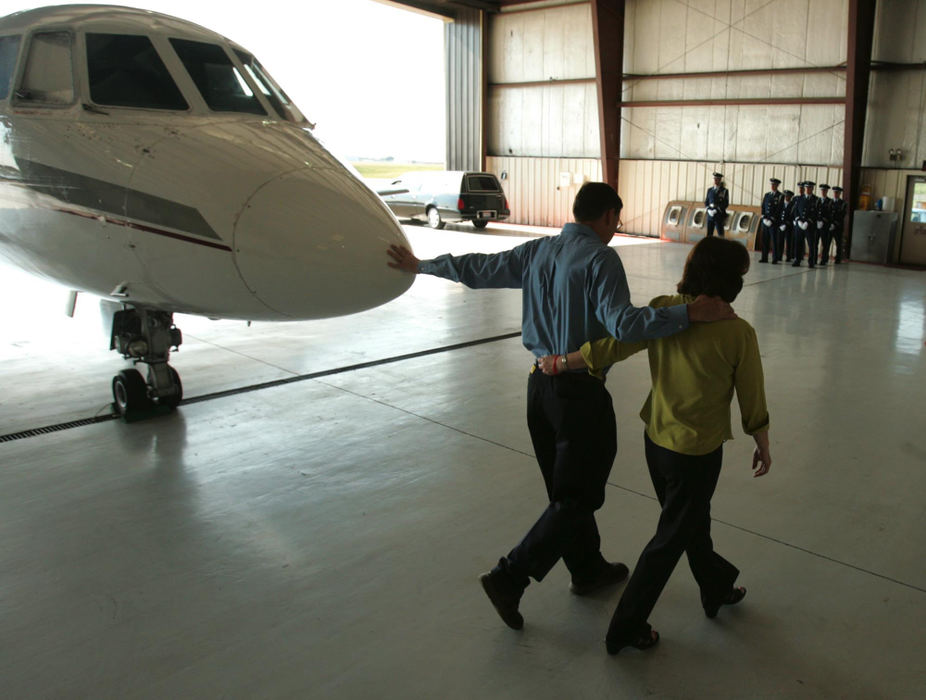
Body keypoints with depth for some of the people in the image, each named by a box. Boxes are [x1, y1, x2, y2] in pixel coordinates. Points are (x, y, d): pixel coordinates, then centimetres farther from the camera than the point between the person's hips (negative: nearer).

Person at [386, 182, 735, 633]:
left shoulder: (537, 251, 7)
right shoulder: (600, 258, -14)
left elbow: (478, 269, 15)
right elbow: (622, 324, -27)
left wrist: (420, 265, 28)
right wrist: (687, 314, -31)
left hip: (540, 383, 8)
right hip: (579, 390, -8)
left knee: (567, 487, 19)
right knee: (578, 497, 3)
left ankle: (588, 569, 36)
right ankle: (510, 577, 0)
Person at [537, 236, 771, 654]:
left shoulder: (663, 310, -11)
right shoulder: (738, 334, -20)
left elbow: (613, 346, -13)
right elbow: (752, 403, -10)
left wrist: (559, 363, 0)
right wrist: (763, 447, 7)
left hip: (656, 440, 6)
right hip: (697, 452, -5)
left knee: (693, 521, 27)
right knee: (669, 540, 10)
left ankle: (717, 588, 51)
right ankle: (625, 629, 20)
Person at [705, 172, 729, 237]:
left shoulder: (724, 191, -2)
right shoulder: (710, 190, 12)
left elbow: (726, 204, -8)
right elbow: (706, 202, 13)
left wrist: (716, 210, -15)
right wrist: (709, 210, -5)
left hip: (719, 215, -4)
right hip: (710, 215, 4)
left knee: (720, 233, -5)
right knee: (709, 233, 4)